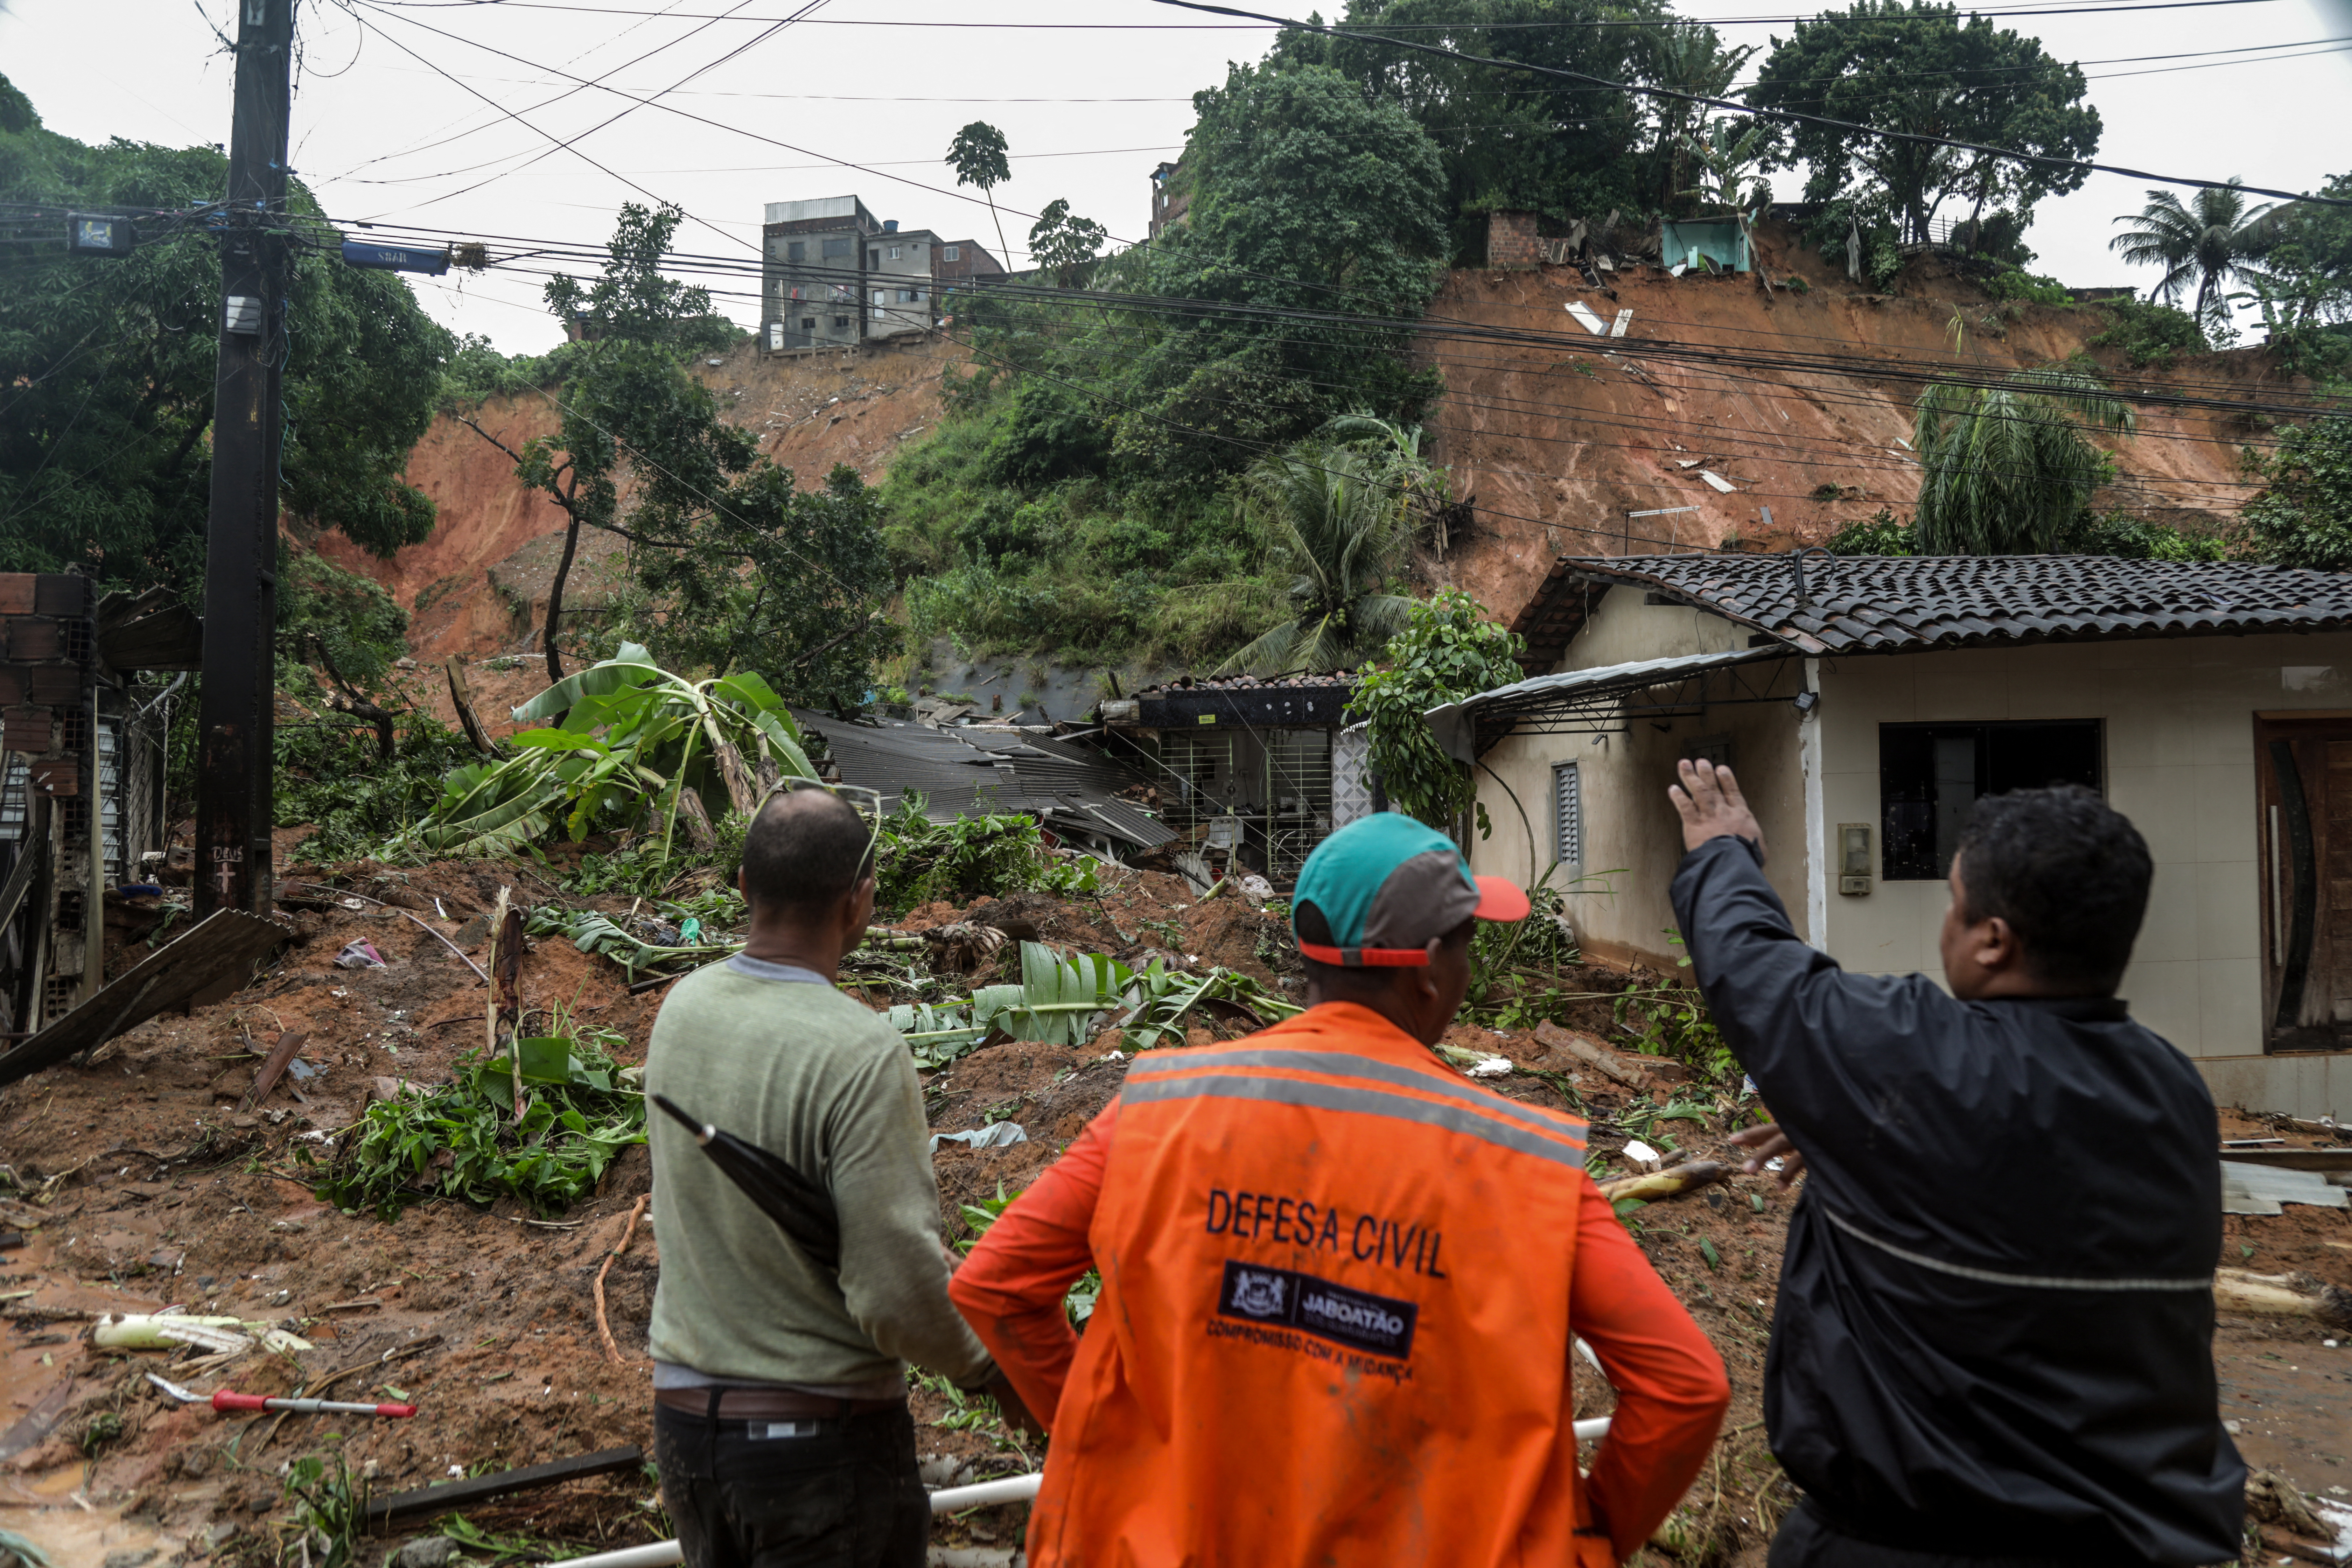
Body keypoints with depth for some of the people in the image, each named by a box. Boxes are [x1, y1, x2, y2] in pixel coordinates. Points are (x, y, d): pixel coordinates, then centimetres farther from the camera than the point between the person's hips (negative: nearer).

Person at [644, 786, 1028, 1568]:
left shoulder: (681, 1009, -3)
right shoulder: (860, 1054, -25)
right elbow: (896, 1292, -25)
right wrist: (987, 1365, -5)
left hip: (682, 1413, 7)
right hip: (820, 1436, -6)